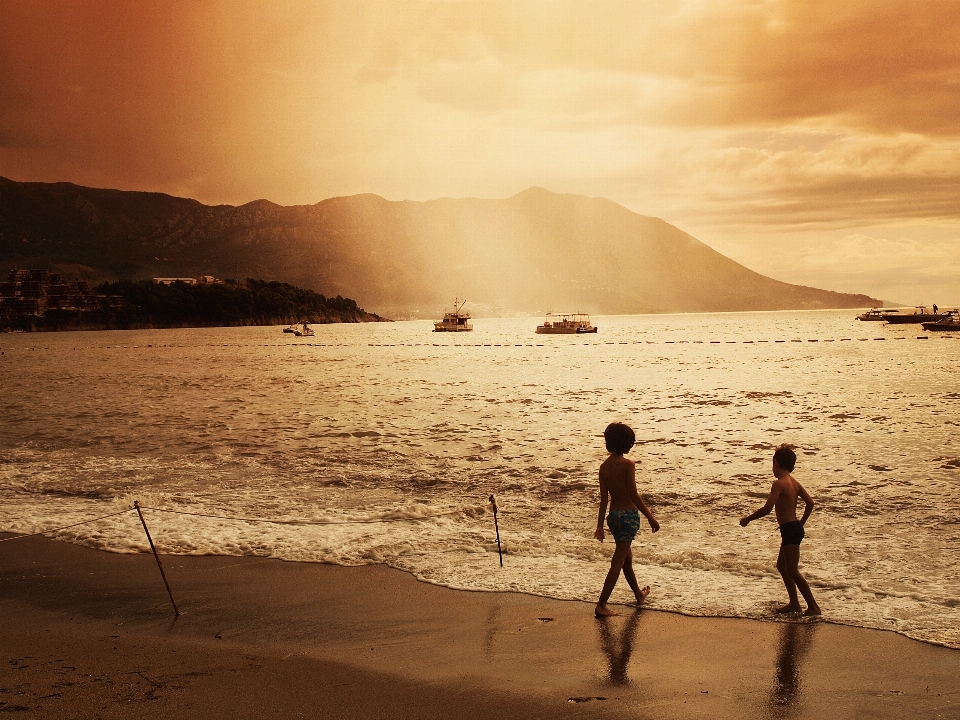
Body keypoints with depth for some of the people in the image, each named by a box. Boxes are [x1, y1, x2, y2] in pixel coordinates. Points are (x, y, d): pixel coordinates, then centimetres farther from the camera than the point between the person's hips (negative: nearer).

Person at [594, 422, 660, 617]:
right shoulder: (628, 465, -16)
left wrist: (600, 526, 3)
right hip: (629, 515, -7)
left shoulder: (604, 467, 1)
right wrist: (651, 518, -9)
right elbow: (634, 496, -17)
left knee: (627, 558, 22)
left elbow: (604, 498, 2)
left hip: (614, 515, 7)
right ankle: (601, 605, -6)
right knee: (618, 562, -4)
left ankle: (639, 595, 42)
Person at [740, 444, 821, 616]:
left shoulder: (779, 483, -15)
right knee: (782, 565, 21)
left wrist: (748, 518, -10)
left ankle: (813, 607, -6)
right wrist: (802, 522, 22)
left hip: (789, 529, -10)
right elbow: (810, 502, 10)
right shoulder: (794, 483, 10)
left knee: (793, 571, -6)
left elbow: (767, 508, -22)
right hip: (795, 527, 10)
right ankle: (794, 603, 24)